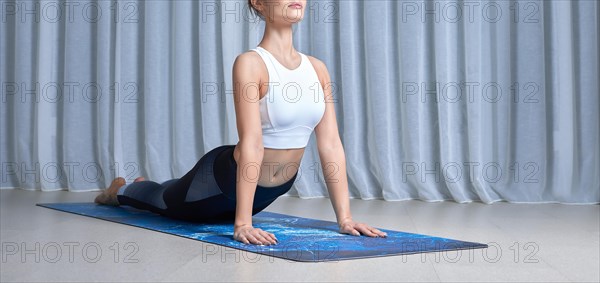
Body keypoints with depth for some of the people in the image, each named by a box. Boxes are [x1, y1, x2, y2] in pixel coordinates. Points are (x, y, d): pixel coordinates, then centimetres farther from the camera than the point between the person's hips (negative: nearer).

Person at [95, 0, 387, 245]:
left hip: (276, 188, 6)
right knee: (168, 204, 24)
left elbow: (331, 145, -10)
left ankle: (143, 187, 67)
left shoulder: (318, 68, -9)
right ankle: (121, 190, 60)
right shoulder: (250, 63, -27)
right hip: (227, 176, -6)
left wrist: (344, 218, -14)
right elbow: (251, 144, -34)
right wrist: (242, 223, -35)